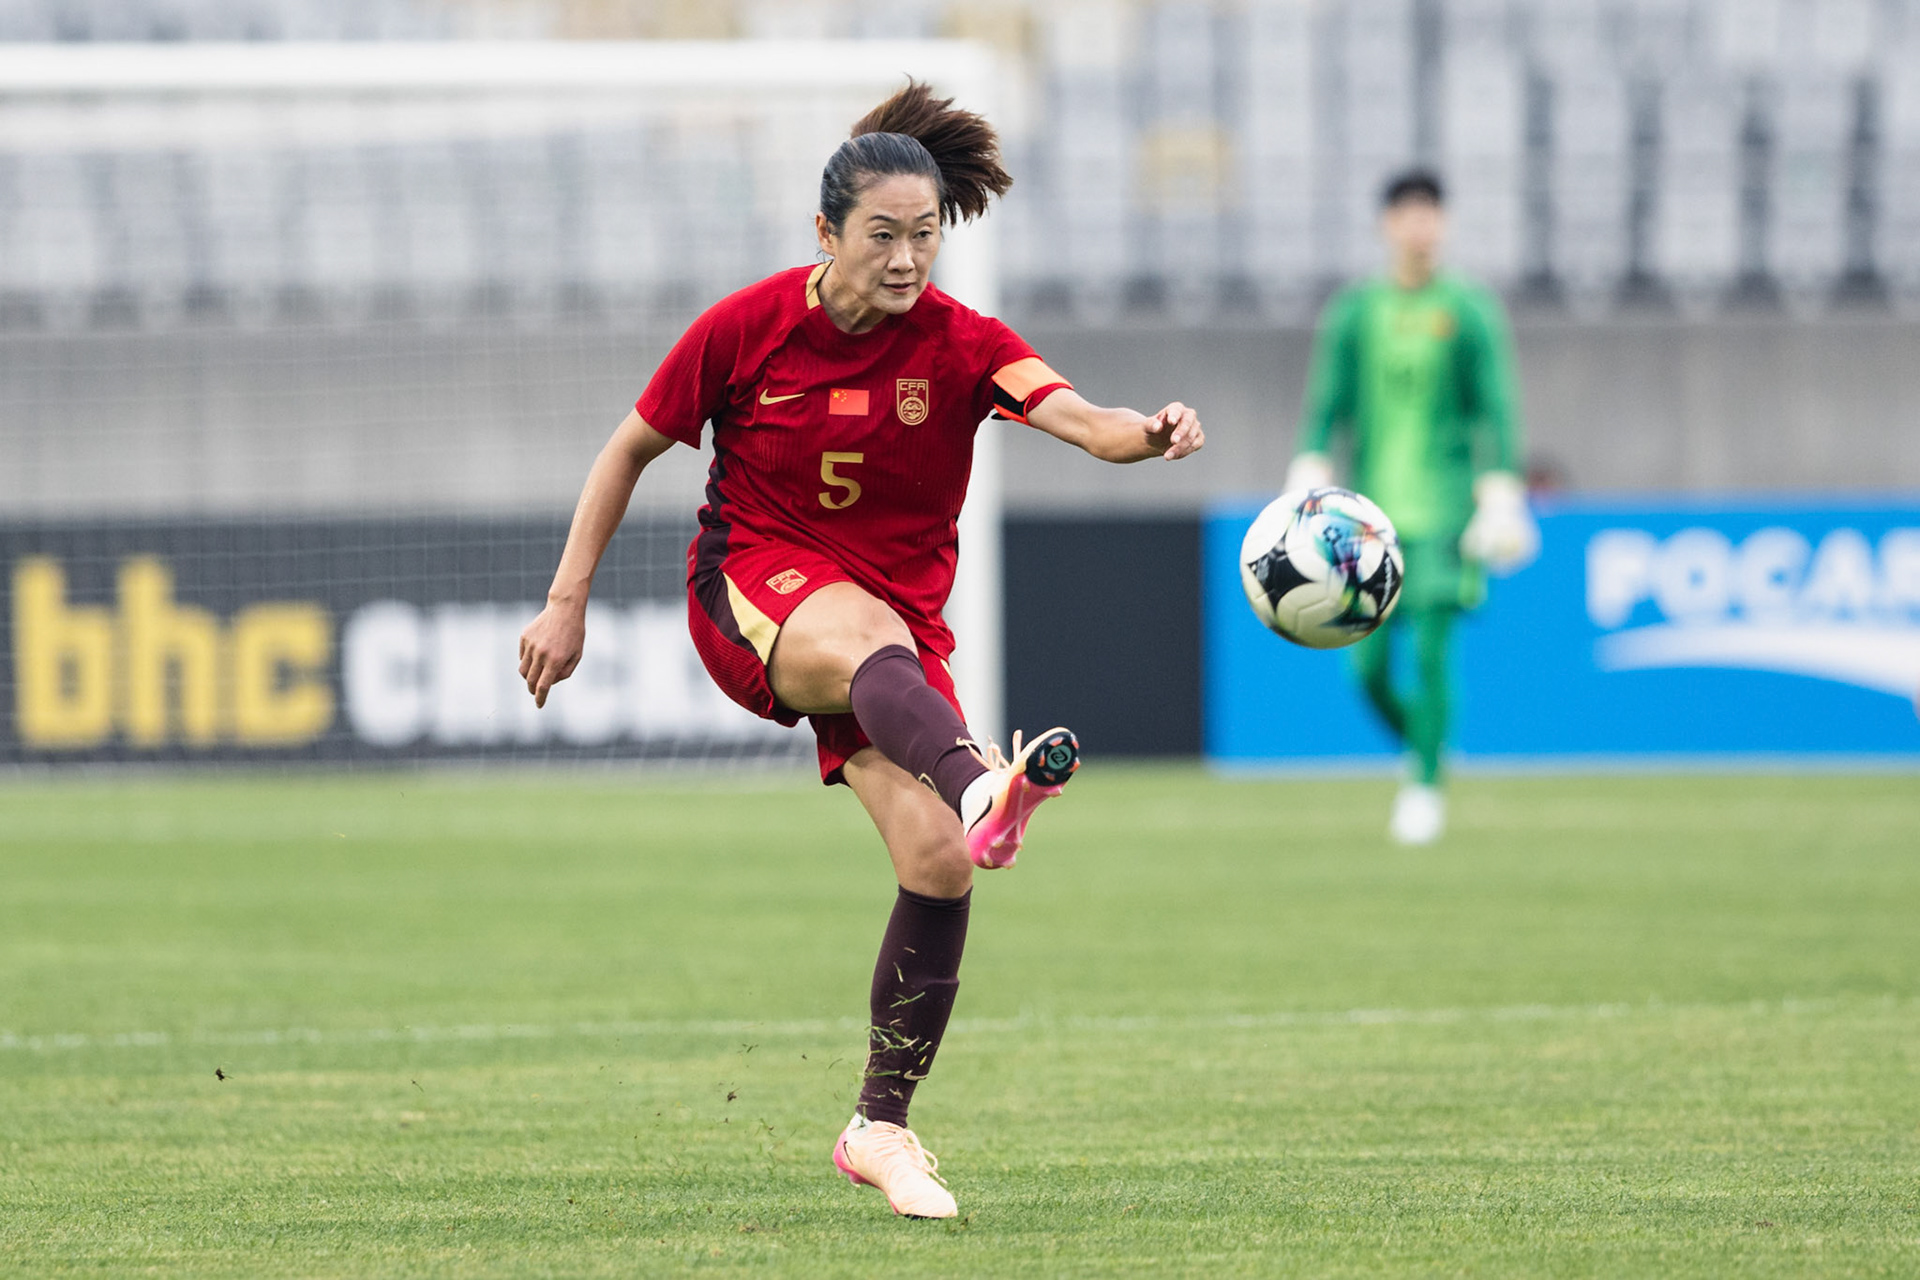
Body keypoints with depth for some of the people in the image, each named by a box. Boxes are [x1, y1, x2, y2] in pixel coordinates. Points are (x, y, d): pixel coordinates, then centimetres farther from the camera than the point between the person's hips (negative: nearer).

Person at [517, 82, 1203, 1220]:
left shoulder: (960, 345, -9)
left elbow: (1077, 417, -27)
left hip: (896, 613, 3)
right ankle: (979, 789, -75)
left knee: (939, 864, -15)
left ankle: (881, 1127, 4)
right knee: (873, 638, -40)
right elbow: (633, 449, 5)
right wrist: (567, 602, 2)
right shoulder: (748, 327, -8)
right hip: (752, 590, -3)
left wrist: (1145, 434, -50)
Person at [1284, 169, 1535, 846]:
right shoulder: (1354, 310, 8)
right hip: (1374, 504, 3)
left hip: (1445, 504, -3)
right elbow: (1327, 407, 8)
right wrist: (1310, 476, -6)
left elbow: (1495, 411, 1)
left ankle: (1426, 788, -6)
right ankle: (1417, 745, 27)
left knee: (1430, 649, -16)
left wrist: (1500, 499, -7)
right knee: (1370, 669, -1)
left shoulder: (1470, 310, 2)